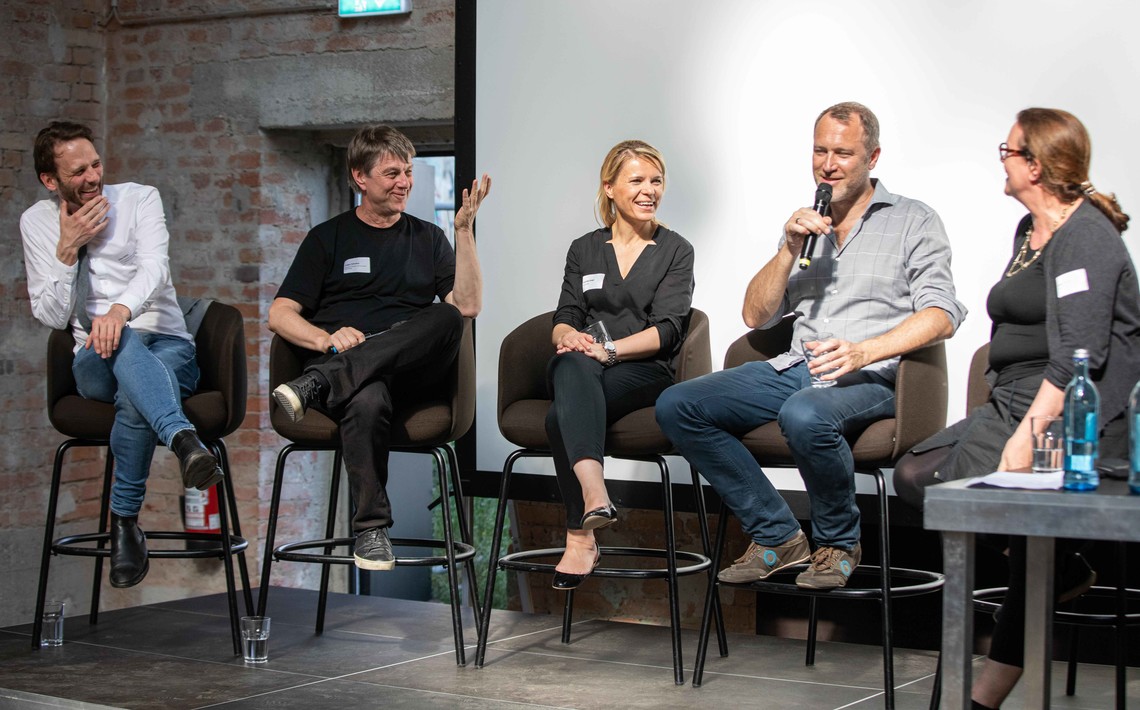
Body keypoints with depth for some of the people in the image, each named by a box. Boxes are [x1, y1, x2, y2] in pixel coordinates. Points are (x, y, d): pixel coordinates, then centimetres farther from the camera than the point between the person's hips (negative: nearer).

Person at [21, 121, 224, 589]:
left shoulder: (139, 199, 6)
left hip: (167, 347, 0)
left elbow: (155, 267, -14)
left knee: (134, 399, -39)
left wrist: (122, 307, -36)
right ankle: (184, 439, -62)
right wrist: (67, 249, -8)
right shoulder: (36, 223, 11)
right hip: (96, 363, 0)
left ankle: (125, 519, -32)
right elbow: (50, 317, 7)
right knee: (121, 342, -41)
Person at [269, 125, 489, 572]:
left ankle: (317, 385, -39)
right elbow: (280, 315, 9)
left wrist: (464, 230, 1)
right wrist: (327, 339, -12)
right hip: (342, 360, -2)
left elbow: (467, 305, 9)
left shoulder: (427, 238, 24)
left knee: (446, 318, -34)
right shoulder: (329, 238, 18)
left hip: (411, 367, 2)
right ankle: (370, 530, -32)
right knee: (367, 401, -41)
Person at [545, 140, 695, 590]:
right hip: (581, 371, 2)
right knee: (573, 365, -40)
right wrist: (568, 337, -16)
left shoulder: (675, 251, 11)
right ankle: (594, 494, -58)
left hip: (644, 371, -2)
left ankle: (580, 536, -39)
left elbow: (668, 329, -2)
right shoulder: (584, 250, 21)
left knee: (561, 418, -35)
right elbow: (565, 319, 11)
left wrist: (609, 349, -19)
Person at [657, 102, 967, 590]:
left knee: (805, 416, -40)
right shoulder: (806, 226, 22)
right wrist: (789, 248, 0)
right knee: (676, 405, -13)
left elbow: (941, 315, -8)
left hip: (870, 377, -6)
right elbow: (755, 316, 15)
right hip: (795, 367, 6)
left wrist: (864, 352, -24)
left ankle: (838, 542, -11)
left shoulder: (913, 221, 6)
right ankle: (776, 535, -7)